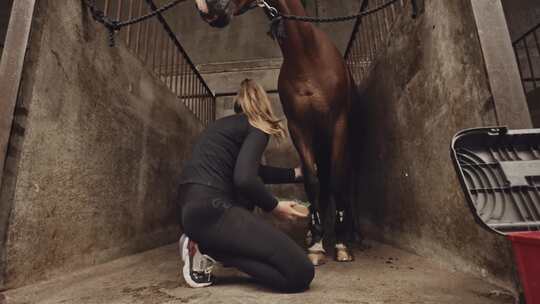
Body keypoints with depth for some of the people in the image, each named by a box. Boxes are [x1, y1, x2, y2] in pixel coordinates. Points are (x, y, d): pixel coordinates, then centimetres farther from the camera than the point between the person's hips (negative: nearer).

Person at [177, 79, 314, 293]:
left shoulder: (225, 124, 24)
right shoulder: (257, 128, -2)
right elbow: (244, 179, -20)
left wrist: (296, 173, 40)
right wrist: (275, 207, -1)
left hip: (191, 209, 10)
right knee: (301, 273, -9)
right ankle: (208, 249, -5)